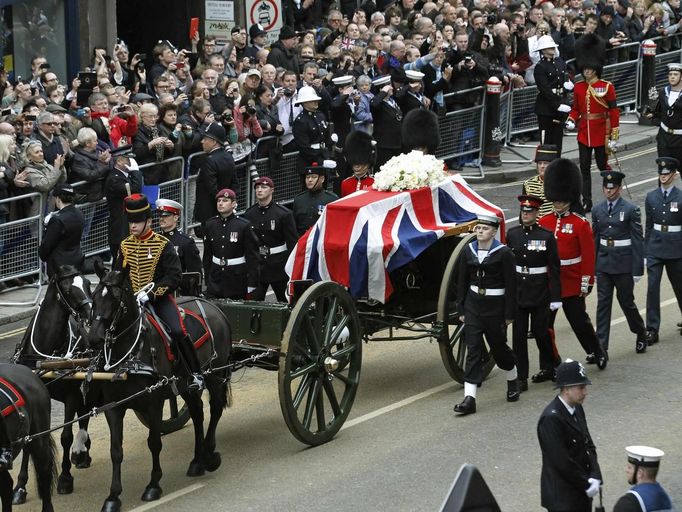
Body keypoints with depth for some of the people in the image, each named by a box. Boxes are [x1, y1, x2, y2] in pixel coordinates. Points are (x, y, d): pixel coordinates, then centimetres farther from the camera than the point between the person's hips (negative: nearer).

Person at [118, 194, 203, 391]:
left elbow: (174, 276, -13)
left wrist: (151, 293, -21)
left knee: (177, 331, -23)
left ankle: (196, 374, -12)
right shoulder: (125, 245, 6)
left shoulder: (162, 244, -8)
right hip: (134, 299, 5)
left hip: (160, 298, -5)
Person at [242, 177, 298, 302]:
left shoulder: (284, 214, -5)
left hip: (279, 267, -2)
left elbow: (292, 242, -6)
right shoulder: (249, 215, 5)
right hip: (256, 266, 2)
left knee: (286, 301, 10)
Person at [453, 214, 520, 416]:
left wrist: (509, 314, -9)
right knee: (473, 350, -4)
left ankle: (513, 381, 41)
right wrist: (461, 309, 8)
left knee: (498, 347, 11)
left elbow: (511, 285, -8)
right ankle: (469, 398, -9)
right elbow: (463, 281, 10)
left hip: (495, 308, -3)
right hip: (473, 306, 3)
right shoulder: (469, 251, 3)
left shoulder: (503, 253, -9)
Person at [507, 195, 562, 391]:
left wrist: (556, 297, -7)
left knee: (540, 331, 5)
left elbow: (554, 269, -5)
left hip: (540, 293, -2)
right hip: (517, 291, 3)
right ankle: (521, 377, 5)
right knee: (519, 334, 0)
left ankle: (550, 365, 30)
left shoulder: (547, 236, -6)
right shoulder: (512, 235, 2)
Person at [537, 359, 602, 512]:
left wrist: (595, 478, -6)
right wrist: (587, 485, -13)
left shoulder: (577, 409, 4)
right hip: (562, 497, -8)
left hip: (582, 493, 8)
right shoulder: (551, 419, -23)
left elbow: (589, 446, 9)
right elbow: (562, 462, -22)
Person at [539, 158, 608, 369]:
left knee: (579, 321, 7)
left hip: (571, 285, -3)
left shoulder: (580, 224, -7)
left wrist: (586, 284, -8)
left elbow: (588, 255, -6)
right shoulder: (543, 222, 3)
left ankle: (598, 353, 29)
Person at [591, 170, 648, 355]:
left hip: (624, 265, -4)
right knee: (603, 304, 0)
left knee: (626, 302, 7)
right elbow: (594, 239, 11)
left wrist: (637, 270, -9)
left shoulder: (631, 210, -7)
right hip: (603, 264, 4)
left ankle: (641, 334, 32)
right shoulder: (597, 210, 5)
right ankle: (601, 347, 0)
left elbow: (637, 241, -7)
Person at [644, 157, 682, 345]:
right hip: (655, 250, 2)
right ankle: (652, 330, -4)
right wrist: (646, 251, 8)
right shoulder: (651, 197, 3)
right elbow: (648, 226, 8)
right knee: (652, 288, -6)